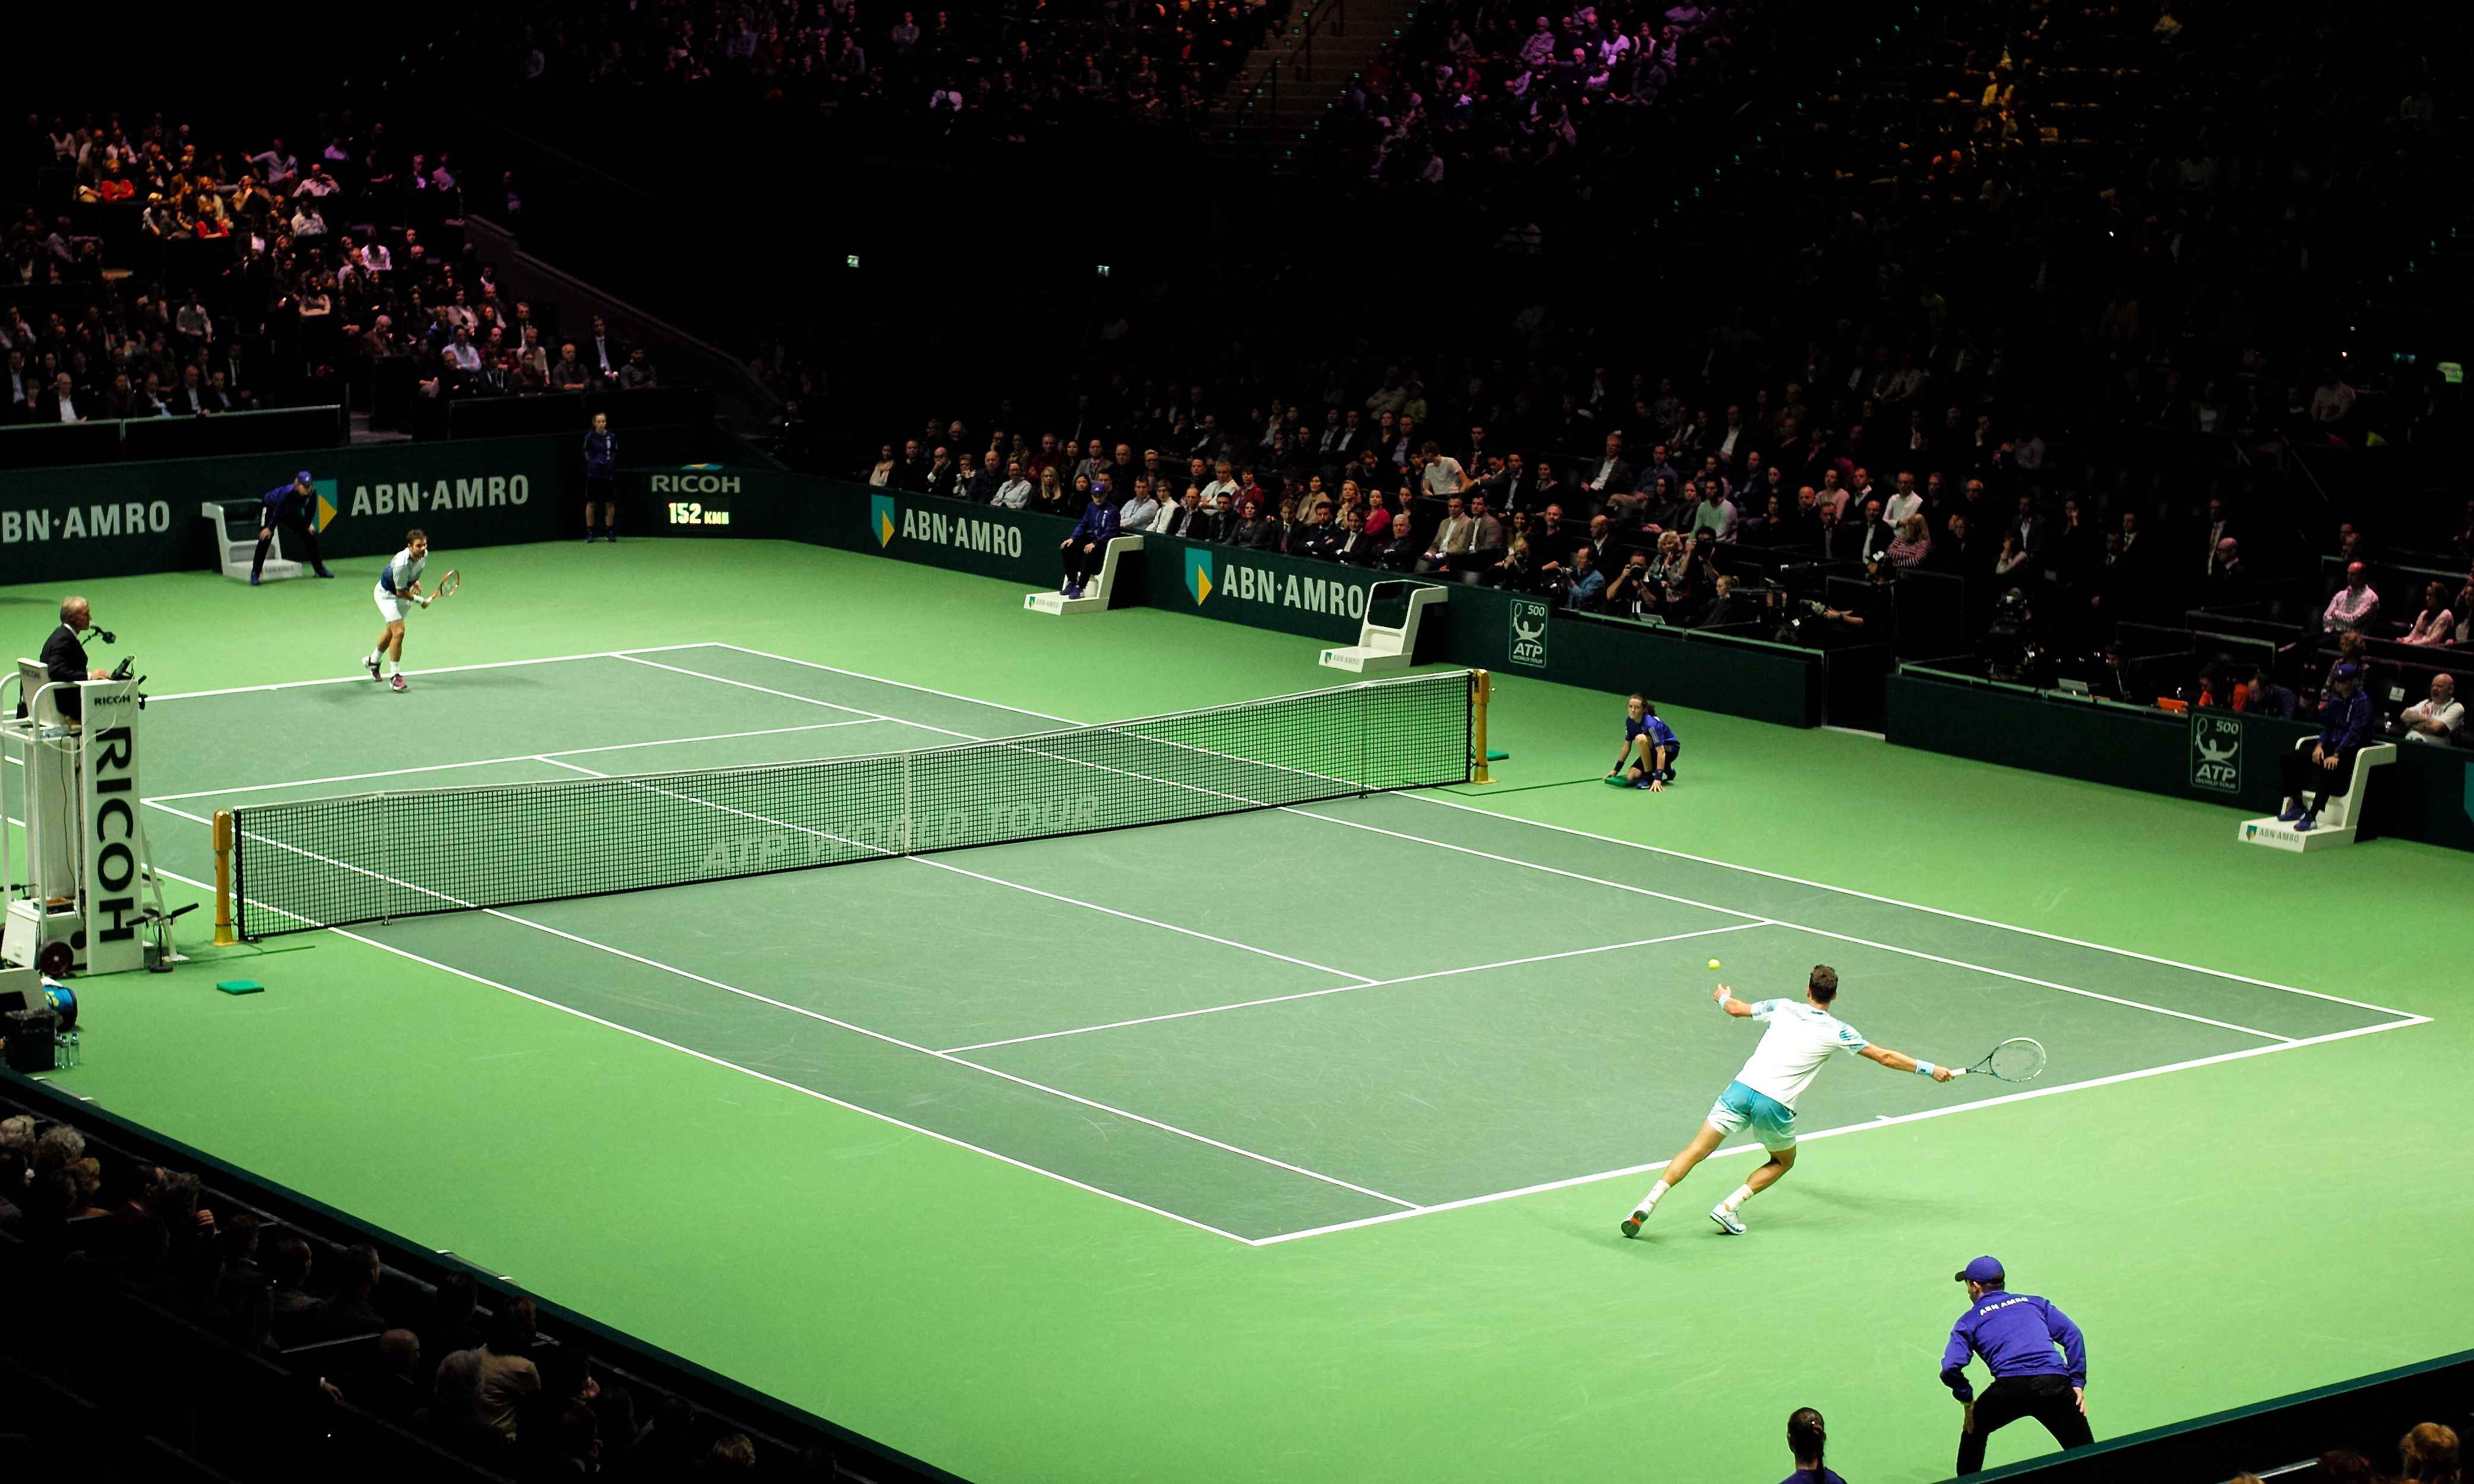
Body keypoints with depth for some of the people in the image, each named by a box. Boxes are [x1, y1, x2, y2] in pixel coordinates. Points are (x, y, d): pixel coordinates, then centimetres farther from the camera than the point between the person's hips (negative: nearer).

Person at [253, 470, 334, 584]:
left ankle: (319, 569, 20)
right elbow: (278, 511, -34)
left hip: (291, 513, 6)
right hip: (271, 508, -6)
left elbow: (310, 510, -7)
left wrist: (308, 524, -1)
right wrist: (270, 528, -29)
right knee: (265, 538, -22)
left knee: (310, 535, 5)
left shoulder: (312, 492, -26)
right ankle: (255, 574, -21)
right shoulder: (288, 492, -41)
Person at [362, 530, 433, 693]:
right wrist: (420, 601, -18)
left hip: (401, 594, 8)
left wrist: (416, 582, -5)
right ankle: (395, 676, -9)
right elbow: (401, 592, -27)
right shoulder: (401, 564, -39)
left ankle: (373, 660, 49)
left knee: (391, 632, 23)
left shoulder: (424, 554, -16)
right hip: (386, 594, -8)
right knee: (399, 632, -19)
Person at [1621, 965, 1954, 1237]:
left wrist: (1724, 998, 48)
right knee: (1784, 1162, 24)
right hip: (1775, 1105, -2)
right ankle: (1728, 1208, 9)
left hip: (1742, 1088, 2)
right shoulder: (1837, 1031, 4)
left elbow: (1736, 1009, 25)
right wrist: (1929, 1069, 19)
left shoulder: (1783, 1008, 11)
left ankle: (1649, 1202, -12)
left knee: (1697, 1150, 4)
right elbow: (1885, 1057, 9)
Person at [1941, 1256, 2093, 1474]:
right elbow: (2073, 1335, 14)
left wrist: (1967, 1402, 18)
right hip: (2056, 1384, 1)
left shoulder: (1969, 1321, 19)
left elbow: (1950, 1369, 4)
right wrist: (2078, 1383, 13)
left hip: (2010, 1389, -1)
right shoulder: (2034, 1302, 27)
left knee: (1974, 1429, 29)